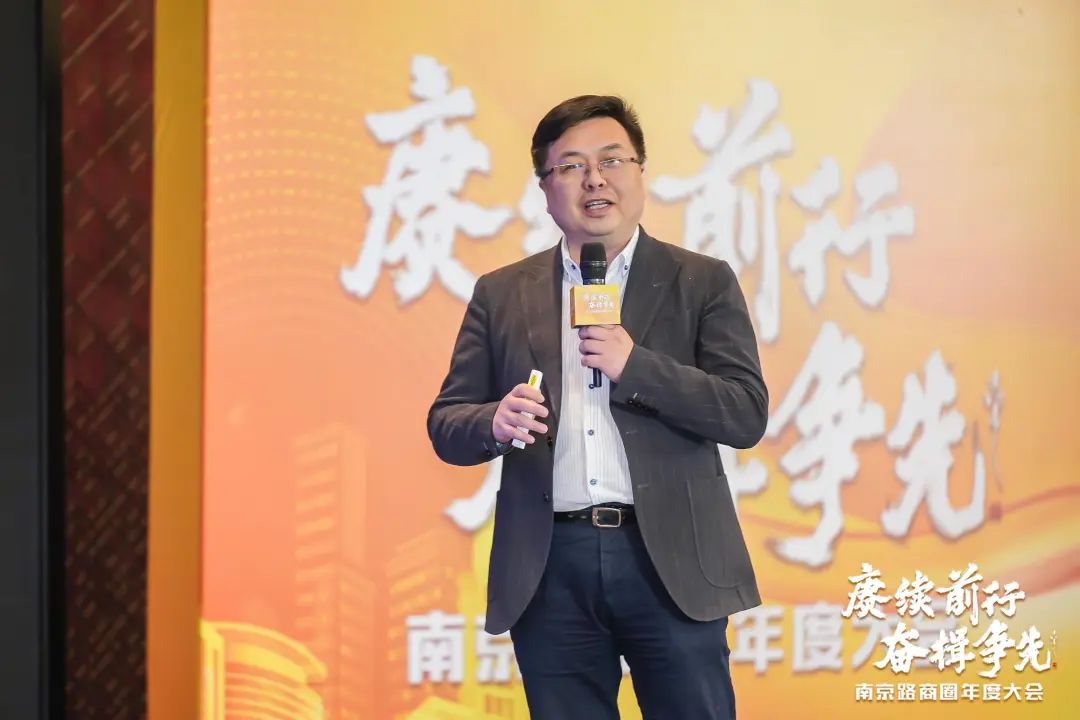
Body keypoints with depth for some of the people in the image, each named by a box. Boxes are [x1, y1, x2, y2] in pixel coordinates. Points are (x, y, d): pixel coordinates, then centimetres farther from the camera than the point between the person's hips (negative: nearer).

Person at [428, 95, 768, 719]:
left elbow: (747, 415, -3)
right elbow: (446, 423, 10)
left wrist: (636, 366, -15)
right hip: (549, 568, 2)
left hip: (670, 561, -2)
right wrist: (496, 423, -13)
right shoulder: (501, 294, 12)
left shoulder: (704, 283, 6)